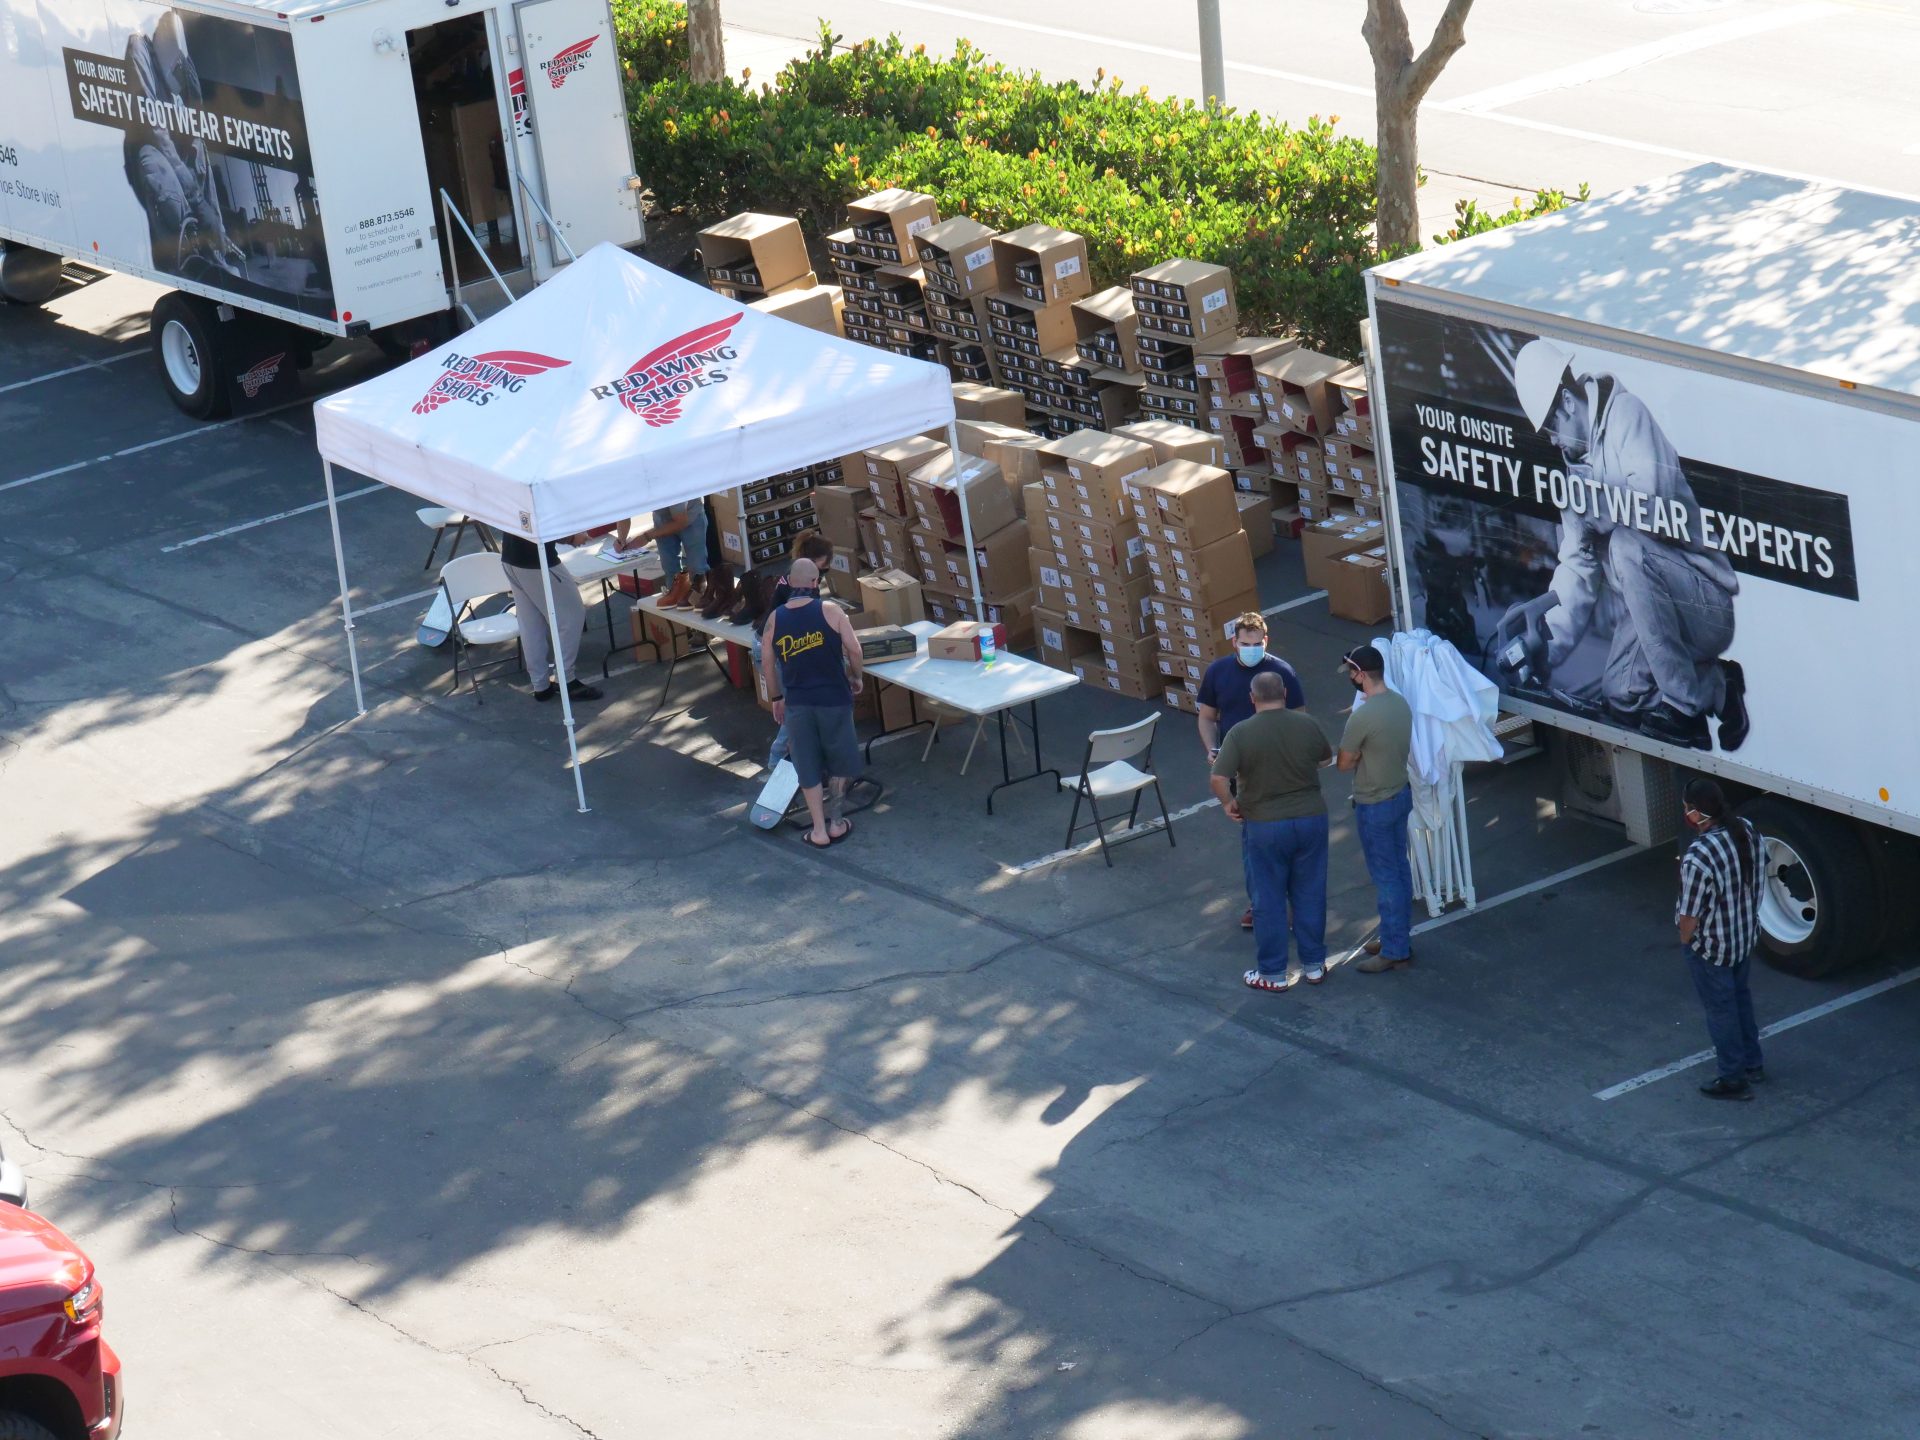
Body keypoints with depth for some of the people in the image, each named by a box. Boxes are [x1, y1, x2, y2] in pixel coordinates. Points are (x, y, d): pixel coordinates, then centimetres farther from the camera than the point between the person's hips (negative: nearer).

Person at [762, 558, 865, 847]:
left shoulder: (775, 619, 0)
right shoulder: (829, 611, -8)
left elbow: (767, 663, 5)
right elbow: (853, 649, -9)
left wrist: (777, 698, 17)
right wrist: (856, 677, 9)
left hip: (797, 703, 2)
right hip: (833, 699, -2)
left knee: (808, 768, 11)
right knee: (839, 762, 17)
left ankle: (819, 830, 14)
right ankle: (836, 822, 23)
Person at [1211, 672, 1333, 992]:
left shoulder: (1241, 733, -15)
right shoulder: (1308, 724, -5)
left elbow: (1219, 778, -23)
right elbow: (1325, 757, 14)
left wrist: (1228, 804, -5)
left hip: (1264, 826, -3)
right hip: (1311, 819, 3)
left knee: (1268, 900, 9)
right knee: (1309, 894, 16)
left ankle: (1272, 973, 16)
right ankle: (1314, 964, 25)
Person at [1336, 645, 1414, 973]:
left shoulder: (1363, 717, -27)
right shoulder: (1401, 704, -1)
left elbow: (1344, 763, -15)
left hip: (1375, 806, -9)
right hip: (1401, 794, 9)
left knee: (1386, 877, 1)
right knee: (1400, 869, 19)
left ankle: (1395, 951, 10)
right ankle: (1399, 937, 31)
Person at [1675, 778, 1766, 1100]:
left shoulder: (1698, 858, -36)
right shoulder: (1747, 830, -12)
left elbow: (1690, 916, -25)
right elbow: (1759, 878, 4)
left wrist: (1685, 941, -4)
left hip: (1712, 948, -7)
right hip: (1747, 936, 7)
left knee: (1720, 1010, 14)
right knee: (1740, 997, 28)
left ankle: (1734, 1080, 29)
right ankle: (1752, 1063, 45)